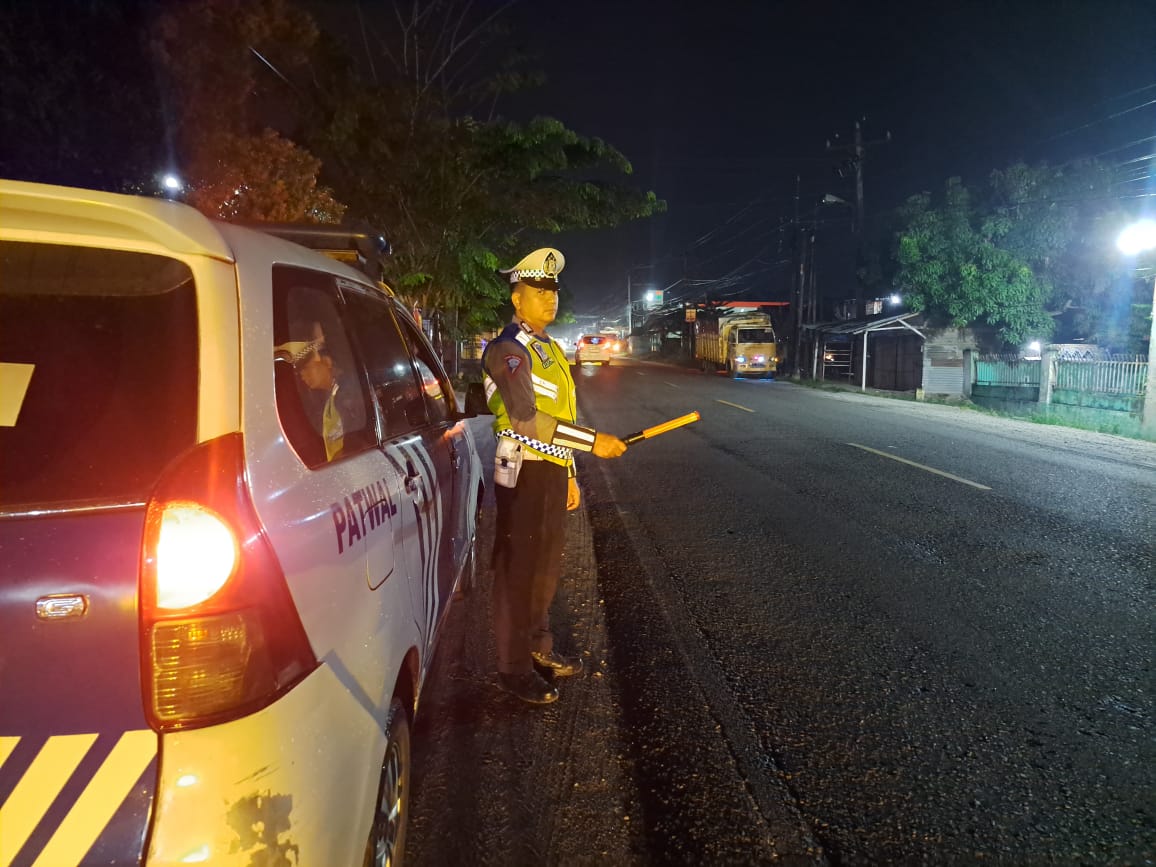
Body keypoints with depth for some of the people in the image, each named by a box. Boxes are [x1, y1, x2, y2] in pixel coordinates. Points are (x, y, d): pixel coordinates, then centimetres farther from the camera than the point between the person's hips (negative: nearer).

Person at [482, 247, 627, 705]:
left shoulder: (550, 349, 15)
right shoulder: (508, 349, -14)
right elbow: (525, 419, -27)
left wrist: (569, 474, 19)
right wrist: (593, 441, -27)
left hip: (552, 471, 9)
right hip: (523, 473, -9)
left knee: (546, 565, 17)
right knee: (518, 570, 0)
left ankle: (539, 647, 32)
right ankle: (514, 668, 11)